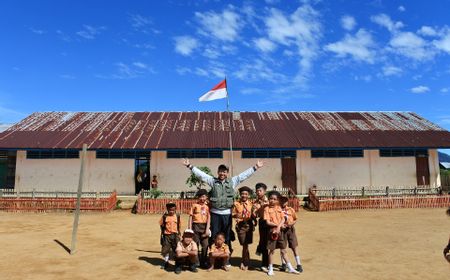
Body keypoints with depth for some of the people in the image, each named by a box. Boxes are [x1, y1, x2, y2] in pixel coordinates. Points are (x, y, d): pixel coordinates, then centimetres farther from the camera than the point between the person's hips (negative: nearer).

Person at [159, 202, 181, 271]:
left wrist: (179, 234, 7)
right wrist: (162, 234, 2)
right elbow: (162, 225, 3)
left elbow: (179, 225, 7)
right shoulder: (164, 216, -4)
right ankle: (166, 262, 27)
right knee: (165, 249, 7)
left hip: (175, 235, 0)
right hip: (166, 235, 0)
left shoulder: (177, 216, -1)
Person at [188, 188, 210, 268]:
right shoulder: (195, 205, 1)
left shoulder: (207, 207, 5)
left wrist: (207, 229, -8)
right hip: (196, 226, -2)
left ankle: (203, 262, 17)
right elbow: (191, 217, 1)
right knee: (195, 245, 4)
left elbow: (209, 218, 1)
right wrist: (190, 228, -3)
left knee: (205, 245, 4)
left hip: (204, 226, 2)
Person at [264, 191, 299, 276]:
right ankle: (270, 269, 19)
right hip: (272, 231, -4)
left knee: (283, 250, 12)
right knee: (272, 251, 6)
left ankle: (290, 268, 21)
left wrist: (279, 227, -17)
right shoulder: (267, 209, -8)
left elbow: (283, 219, -1)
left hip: (280, 231, 4)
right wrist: (279, 225, -16)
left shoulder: (279, 208, 4)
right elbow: (268, 222, -14)